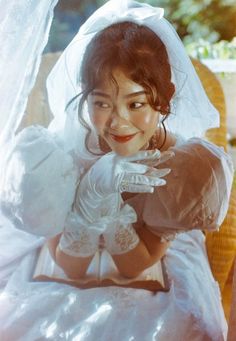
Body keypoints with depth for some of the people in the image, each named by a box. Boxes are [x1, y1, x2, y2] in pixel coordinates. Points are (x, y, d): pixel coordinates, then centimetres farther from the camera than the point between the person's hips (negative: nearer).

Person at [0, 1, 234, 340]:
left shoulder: (193, 164, -26)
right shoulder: (63, 148, -25)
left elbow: (134, 266, -19)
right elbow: (71, 269, -19)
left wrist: (106, 203, -36)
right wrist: (92, 194, -35)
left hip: (163, 258, 0)